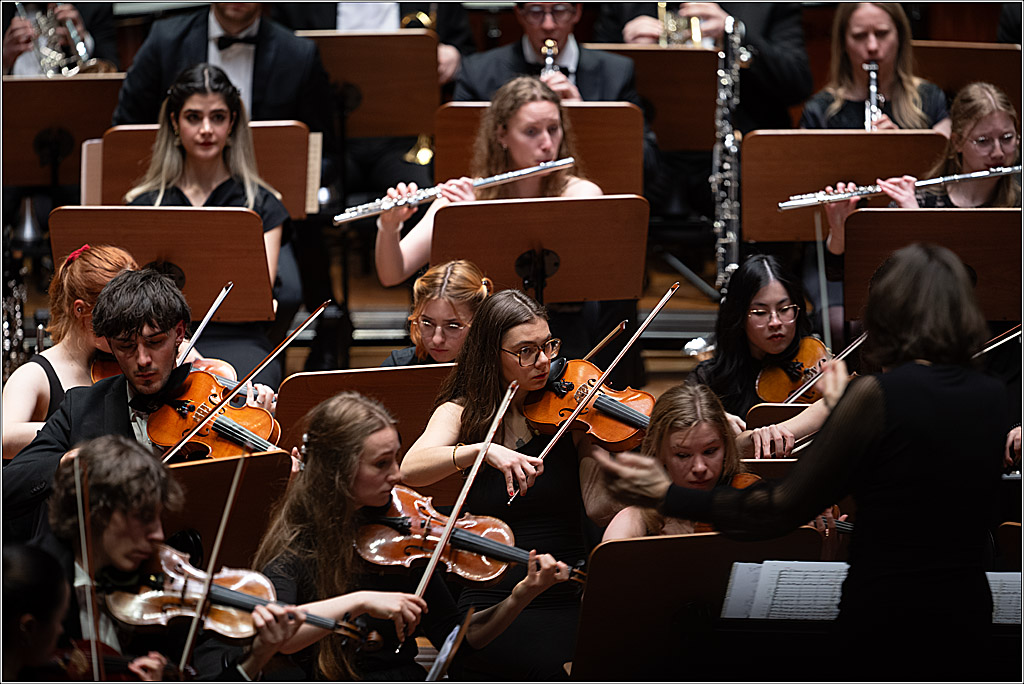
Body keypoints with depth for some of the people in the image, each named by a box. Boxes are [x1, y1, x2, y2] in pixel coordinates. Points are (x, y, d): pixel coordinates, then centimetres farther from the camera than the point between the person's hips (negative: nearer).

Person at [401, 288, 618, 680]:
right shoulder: (461, 413, 5)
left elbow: (599, 508, -6)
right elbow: (409, 469, -16)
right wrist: (484, 450, -31)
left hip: (570, 599, 2)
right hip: (493, 599, -2)